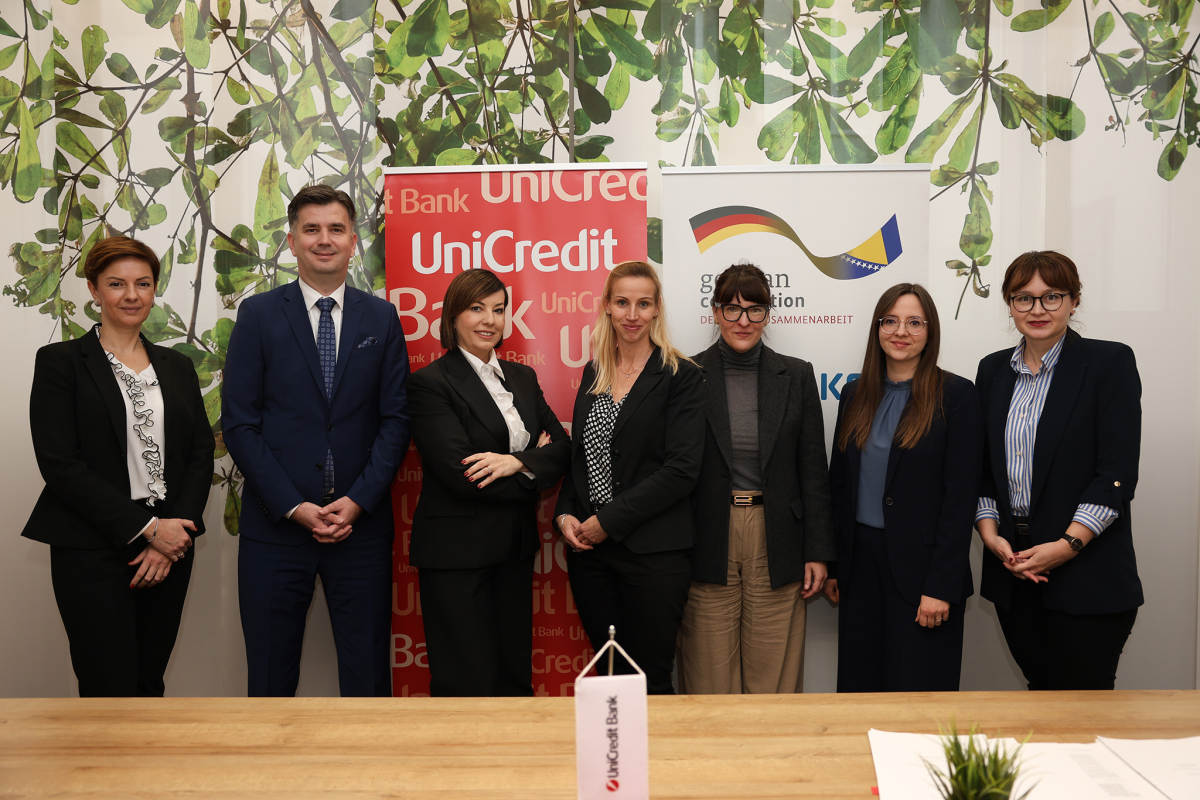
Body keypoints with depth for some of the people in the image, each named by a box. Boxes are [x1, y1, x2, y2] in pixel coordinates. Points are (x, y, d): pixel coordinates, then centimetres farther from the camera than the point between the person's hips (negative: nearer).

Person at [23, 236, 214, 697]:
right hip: (92, 553, -4)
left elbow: (201, 454, 7)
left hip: (170, 546, 4)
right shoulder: (60, 362, -1)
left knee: (149, 686, 10)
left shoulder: (177, 366, 12)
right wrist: (145, 529, -14)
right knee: (111, 693, -2)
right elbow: (59, 464, -9)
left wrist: (174, 535, -7)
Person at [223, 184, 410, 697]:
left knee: (368, 674, 8)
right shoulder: (258, 314, 2)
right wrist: (294, 506, -10)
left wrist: (358, 501, -9)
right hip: (275, 522, 0)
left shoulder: (382, 318, 6)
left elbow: (396, 418, 2)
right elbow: (238, 422, -2)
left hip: (361, 523, 1)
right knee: (270, 677, 11)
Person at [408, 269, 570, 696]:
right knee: (468, 685, 1)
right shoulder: (430, 383, -9)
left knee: (515, 678, 13)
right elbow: (459, 475, -18)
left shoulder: (522, 378, 12)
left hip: (515, 549, 6)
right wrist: (535, 469, -8)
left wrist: (517, 462, -16)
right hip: (456, 553, -6)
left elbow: (561, 448, 4)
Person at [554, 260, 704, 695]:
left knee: (651, 680, 4)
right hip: (589, 549, 5)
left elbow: (681, 469, -13)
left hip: (654, 552, -5)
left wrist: (610, 521, -14)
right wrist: (565, 515, 1)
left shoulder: (680, 376, -6)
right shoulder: (593, 372, 11)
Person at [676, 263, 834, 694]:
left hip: (777, 543, 1)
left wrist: (818, 551, 1)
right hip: (707, 546, -1)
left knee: (774, 680, 9)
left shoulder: (796, 376, 5)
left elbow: (813, 469, 5)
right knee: (709, 681, 7)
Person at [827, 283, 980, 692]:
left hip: (920, 566, -4)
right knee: (859, 684, 11)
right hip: (860, 564, 5)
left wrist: (941, 586, -14)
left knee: (918, 686, 2)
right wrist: (831, 565, 8)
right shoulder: (855, 394, 9)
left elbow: (960, 497, -10)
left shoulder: (955, 395, -5)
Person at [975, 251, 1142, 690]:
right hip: (1012, 568, 4)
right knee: (1038, 688, 9)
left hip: (1087, 576, -4)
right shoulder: (993, 369, 11)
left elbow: (1118, 472, -9)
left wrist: (1067, 546, -15)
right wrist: (990, 533, -2)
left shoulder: (1110, 362, -3)